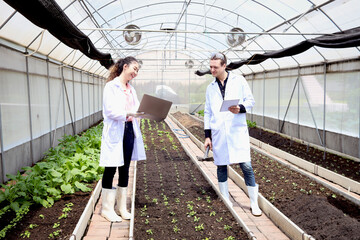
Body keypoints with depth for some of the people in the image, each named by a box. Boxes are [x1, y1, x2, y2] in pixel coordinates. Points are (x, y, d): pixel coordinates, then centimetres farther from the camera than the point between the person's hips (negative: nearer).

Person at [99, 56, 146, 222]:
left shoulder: (131, 89, 15)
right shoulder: (111, 86, -7)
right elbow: (110, 111, -16)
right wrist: (128, 114, -29)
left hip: (130, 131, 7)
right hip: (115, 133, -7)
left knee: (125, 169, 11)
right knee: (111, 169, 1)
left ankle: (121, 207, 22)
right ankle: (107, 208, 12)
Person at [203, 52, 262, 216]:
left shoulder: (239, 80, 5)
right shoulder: (210, 87, 13)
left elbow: (250, 100, 5)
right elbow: (207, 112, 14)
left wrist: (240, 108, -17)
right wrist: (207, 135, 8)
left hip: (238, 130, -3)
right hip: (218, 133, 3)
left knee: (246, 166, -5)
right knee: (221, 166, 7)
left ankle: (254, 203, 8)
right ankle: (226, 201, 22)